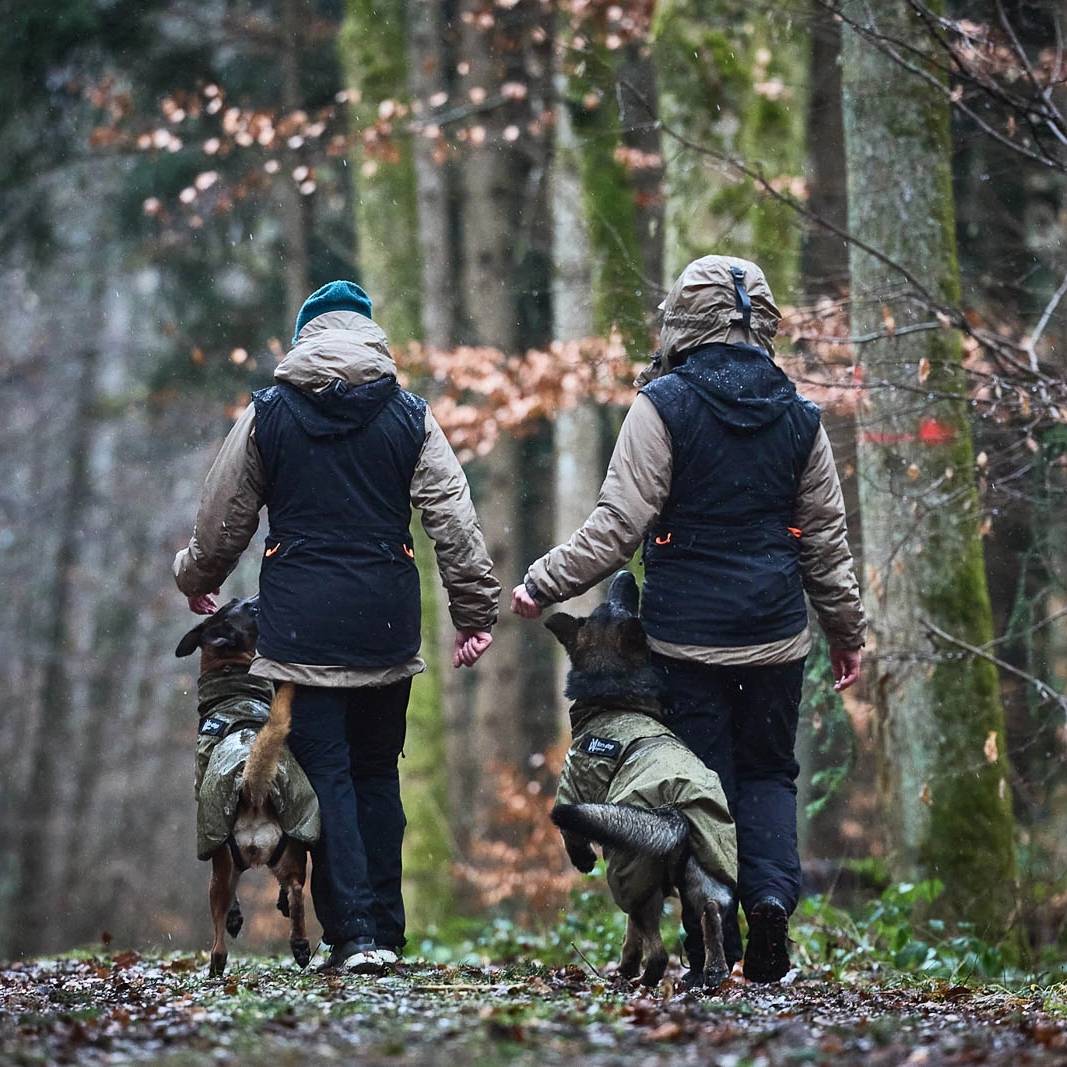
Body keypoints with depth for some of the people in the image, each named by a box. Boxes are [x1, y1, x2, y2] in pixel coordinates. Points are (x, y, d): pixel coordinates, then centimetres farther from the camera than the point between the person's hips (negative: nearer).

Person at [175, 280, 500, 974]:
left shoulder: (267, 415, 2)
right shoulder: (410, 417, 3)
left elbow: (224, 520, 10)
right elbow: (454, 520, -2)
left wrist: (197, 580, 29)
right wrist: (476, 610, 3)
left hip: (301, 619, -2)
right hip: (386, 622, 2)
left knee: (325, 773, 0)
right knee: (377, 772, 14)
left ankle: (354, 934, -8)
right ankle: (385, 932, 13)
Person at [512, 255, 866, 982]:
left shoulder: (665, 405, -8)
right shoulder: (799, 416, 5)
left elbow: (619, 524, -12)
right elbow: (827, 537, 11)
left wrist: (546, 584, -1)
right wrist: (848, 629, 22)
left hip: (688, 632, -3)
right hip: (777, 634, 3)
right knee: (768, 770, 15)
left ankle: (714, 945, 1)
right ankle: (772, 892, -10)